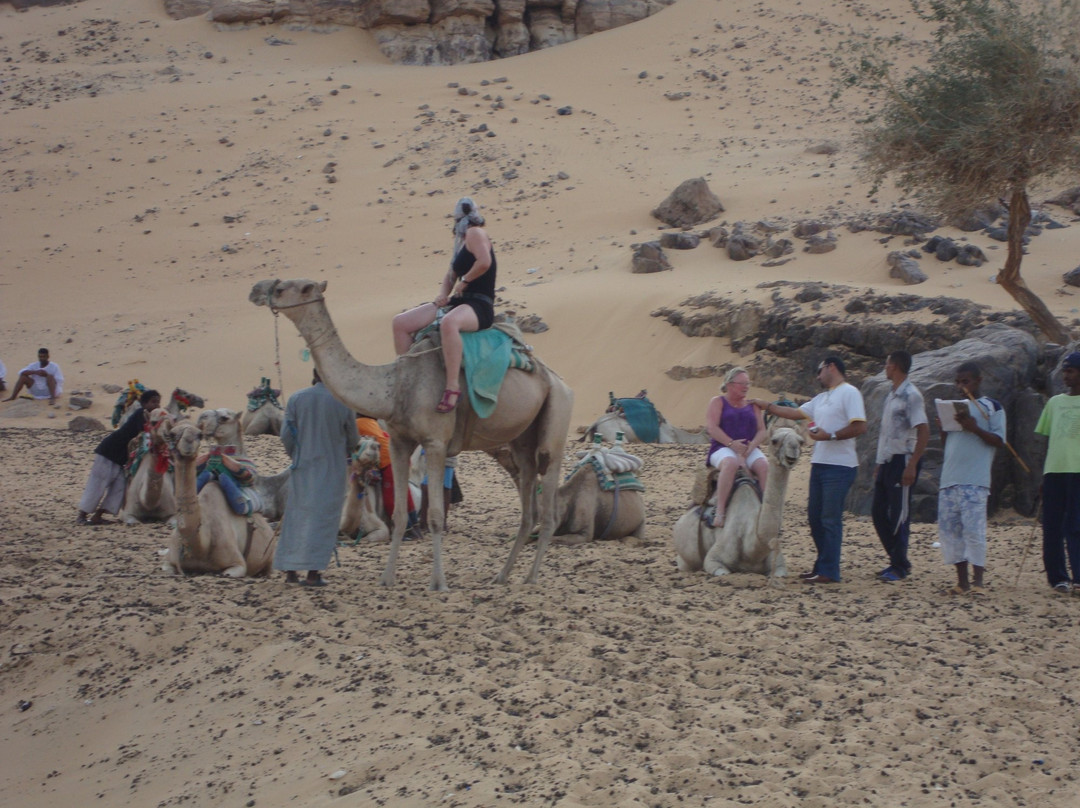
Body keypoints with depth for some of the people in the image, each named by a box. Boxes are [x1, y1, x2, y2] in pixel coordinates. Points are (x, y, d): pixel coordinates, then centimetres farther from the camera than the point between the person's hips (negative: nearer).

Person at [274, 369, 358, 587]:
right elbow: (353, 440, 4)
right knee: (322, 517, 1)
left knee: (296, 514, 10)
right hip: (331, 468, -2)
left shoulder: (296, 399, -3)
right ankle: (313, 573, -4)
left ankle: (290, 570, 10)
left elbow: (286, 435, -1)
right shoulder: (343, 402, -7)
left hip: (302, 466, 2)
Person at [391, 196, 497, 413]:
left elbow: (485, 261, -25)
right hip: (458, 303, 10)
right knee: (401, 323, 2)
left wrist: (464, 281, -10)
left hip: (480, 306, -10)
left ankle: (452, 387, -42)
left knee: (449, 322, -43)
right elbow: (451, 274, 29)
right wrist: (442, 294, 8)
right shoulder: (461, 240, 21)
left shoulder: (475, 234, -7)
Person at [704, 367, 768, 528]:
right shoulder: (718, 402, 8)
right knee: (731, 463, -39)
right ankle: (720, 510, -41)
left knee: (763, 465, -28)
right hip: (722, 448, -4)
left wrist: (751, 446, -10)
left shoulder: (752, 406, 19)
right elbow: (711, 427, -6)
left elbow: (762, 431, 11)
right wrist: (732, 444, -16)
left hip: (749, 450, 4)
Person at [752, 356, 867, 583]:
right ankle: (822, 565, 20)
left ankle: (829, 572, -4)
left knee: (830, 519, -8)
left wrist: (830, 436, -19)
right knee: (815, 516, 11)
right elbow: (796, 413, 25)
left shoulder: (849, 393, -8)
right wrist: (767, 406, 25)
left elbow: (860, 427, -17)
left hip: (839, 466, -9)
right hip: (820, 463, 9)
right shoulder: (821, 398, 20)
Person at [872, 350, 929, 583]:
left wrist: (912, 465, -23)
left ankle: (899, 567, 3)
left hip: (902, 459, -9)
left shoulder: (911, 396, -13)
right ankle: (897, 561, 19)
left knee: (899, 515, -4)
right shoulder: (891, 395, 16)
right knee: (879, 512, 10)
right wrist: (880, 463, 20)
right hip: (887, 460, 9)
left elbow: (924, 431, -19)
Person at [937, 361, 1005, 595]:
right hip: (949, 479, 6)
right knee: (948, 529, 3)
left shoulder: (991, 407, 3)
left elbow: (999, 441, -4)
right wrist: (943, 426, 2)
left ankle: (977, 581, -7)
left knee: (974, 528, -12)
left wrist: (974, 428, -16)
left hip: (975, 481, -6)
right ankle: (962, 582, 9)